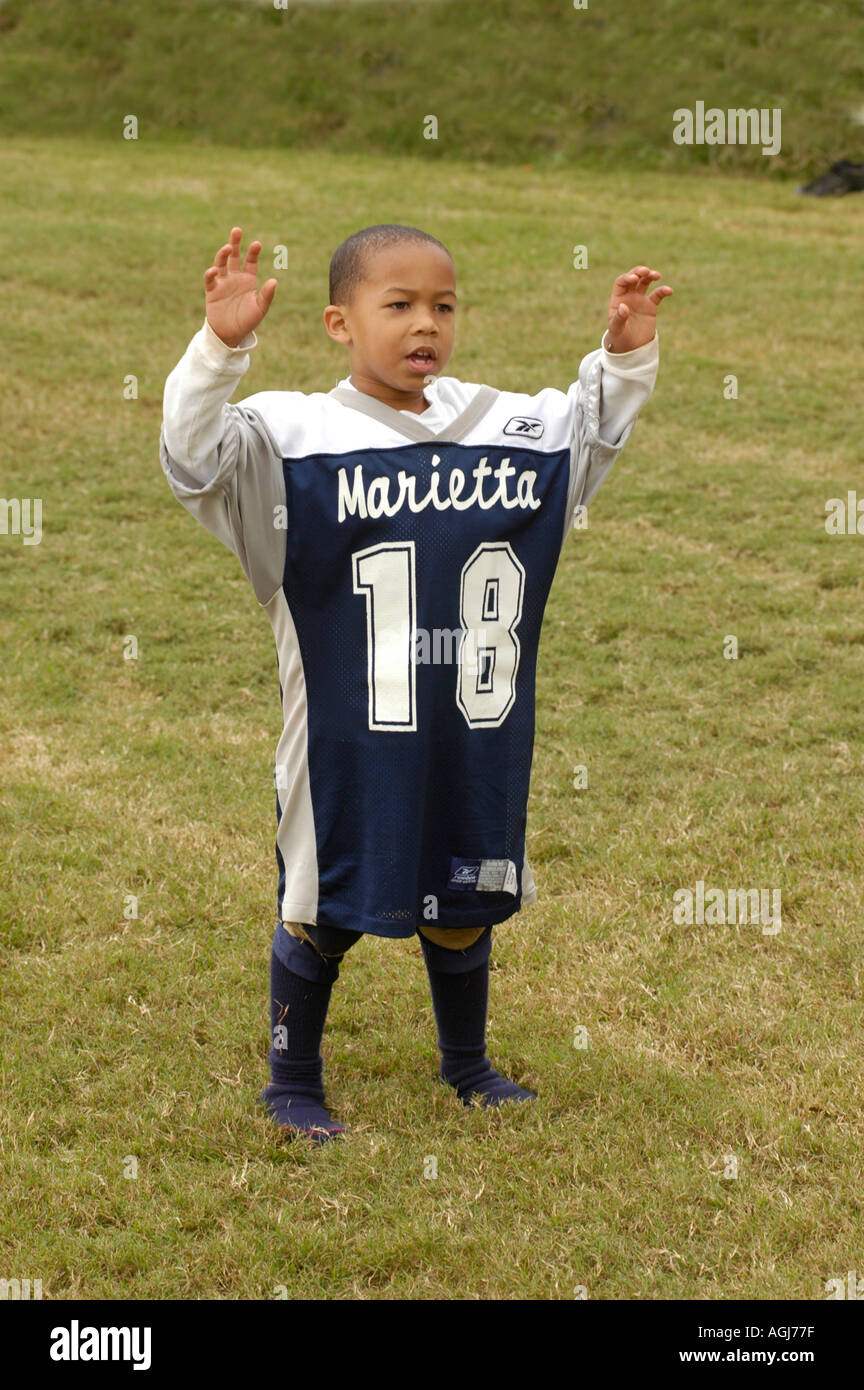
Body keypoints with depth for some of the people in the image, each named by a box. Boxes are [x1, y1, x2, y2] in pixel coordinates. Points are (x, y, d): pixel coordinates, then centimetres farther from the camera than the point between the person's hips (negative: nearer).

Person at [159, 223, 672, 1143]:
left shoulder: (506, 428, 3)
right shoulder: (296, 437, -12)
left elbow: (592, 429, 21)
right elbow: (194, 456, -26)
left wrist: (626, 356, 5)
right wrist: (220, 347, -38)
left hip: (477, 745, 5)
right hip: (348, 747, -4)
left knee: (466, 905, 20)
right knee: (324, 912, 9)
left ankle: (466, 1064, 42)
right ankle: (292, 1083, 28)